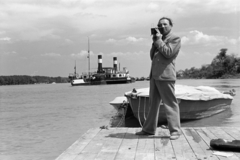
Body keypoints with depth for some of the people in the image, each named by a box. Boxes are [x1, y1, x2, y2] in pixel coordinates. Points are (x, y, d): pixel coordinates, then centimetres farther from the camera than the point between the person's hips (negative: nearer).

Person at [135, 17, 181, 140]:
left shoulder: (175, 39, 2)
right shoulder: (159, 39, 24)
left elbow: (168, 53, -12)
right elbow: (152, 56, 18)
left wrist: (158, 40, -5)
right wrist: (155, 42, 5)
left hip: (165, 76, -8)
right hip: (154, 75, 8)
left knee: (170, 103, -6)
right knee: (153, 103, 12)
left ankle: (175, 131, -2)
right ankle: (149, 129, 20)